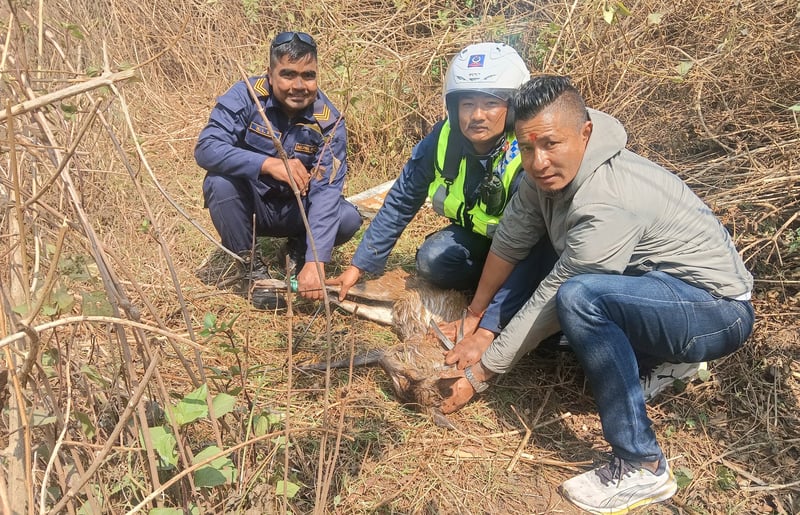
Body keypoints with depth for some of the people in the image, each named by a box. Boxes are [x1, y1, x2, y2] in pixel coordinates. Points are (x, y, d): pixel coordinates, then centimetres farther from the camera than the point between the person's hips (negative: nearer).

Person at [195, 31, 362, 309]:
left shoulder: (329, 121, -18)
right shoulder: (245, 96, -19)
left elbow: (325, 192, -27)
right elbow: (205, 148, -29)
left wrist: (315, 262, -37)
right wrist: (269, 164, -42)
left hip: (296, 210, 1)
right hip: (250, 205, 0)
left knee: (348, 218, -26)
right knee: (221, 181, -32)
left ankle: (300, 248, 8)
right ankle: (251, 265, -9)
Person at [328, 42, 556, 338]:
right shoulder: (442, 140, -20)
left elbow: (531, 252, -39)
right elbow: (399, 204, -9)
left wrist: (486, 327, -45)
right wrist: (358, 267, -10)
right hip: (478, 236, 4)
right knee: (432, 260, -23)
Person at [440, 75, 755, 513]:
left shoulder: (607, 205, -31)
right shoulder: (548, 173, -7)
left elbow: (551, 303, -26)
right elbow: (510, 242, 1)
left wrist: (481, 371, -16)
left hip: (716, 310, -9)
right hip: (654, 293, 9)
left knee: (577, 296, -35)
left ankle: (642, 467, -22)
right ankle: (654, 360, 9)